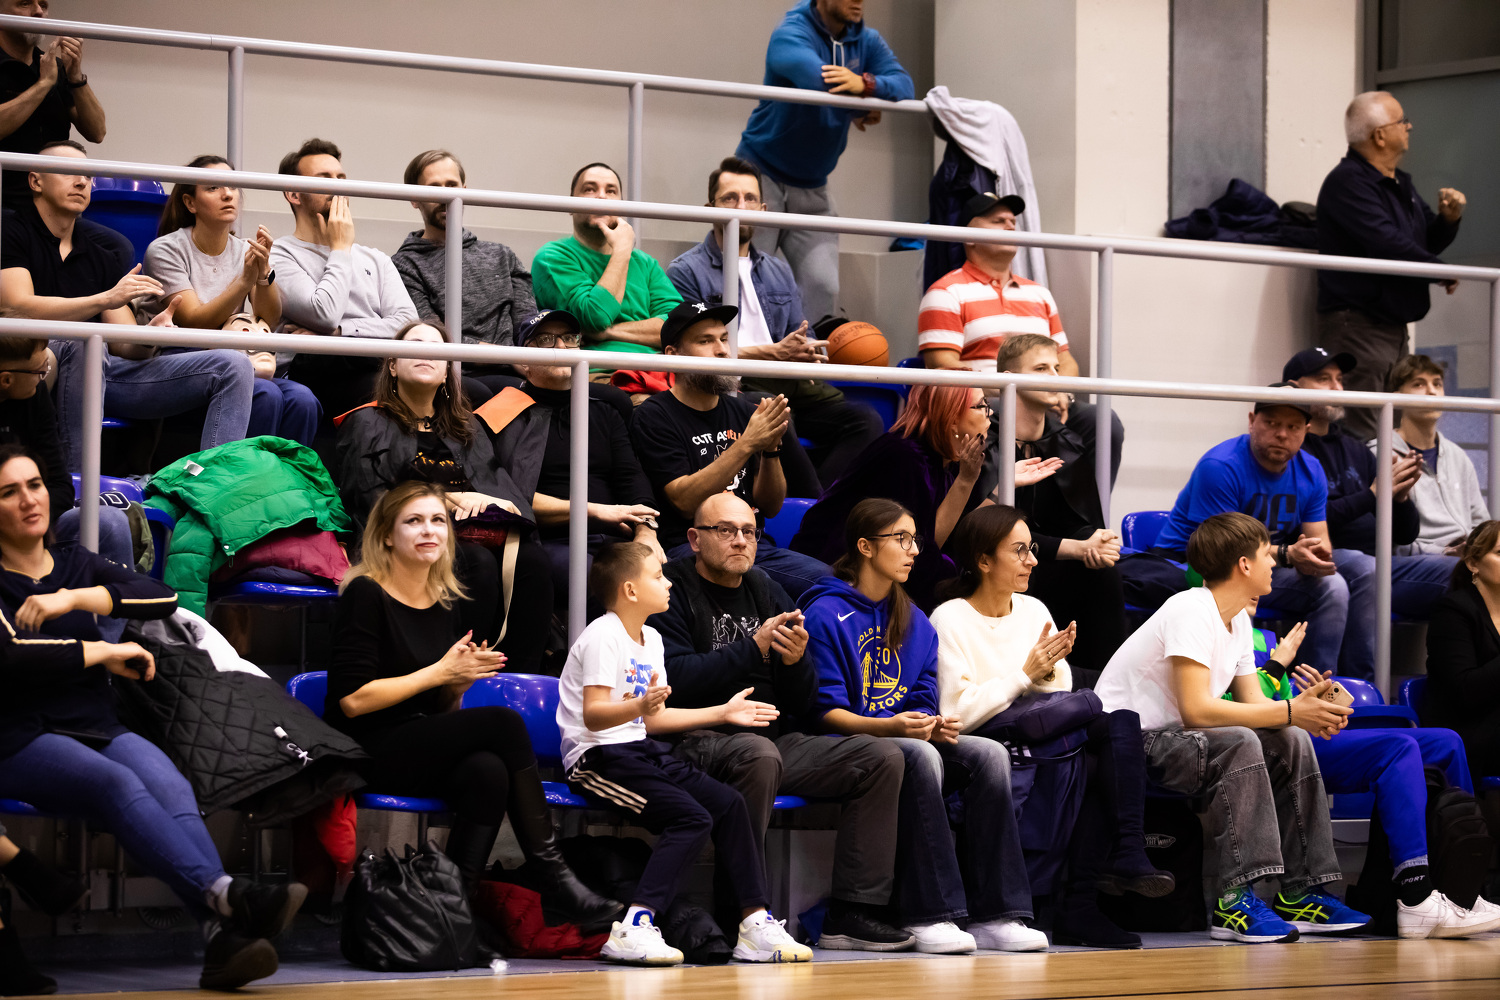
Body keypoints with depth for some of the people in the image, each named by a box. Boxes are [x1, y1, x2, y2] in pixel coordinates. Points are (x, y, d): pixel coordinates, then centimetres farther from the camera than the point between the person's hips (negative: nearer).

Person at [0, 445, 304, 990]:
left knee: (171, 787, -29)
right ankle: (225, 894, -54)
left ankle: (225, 937, -50)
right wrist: (104, 652, -7)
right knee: (118, 785, -35)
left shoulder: (75, 564, 20)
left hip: (99, 729, 4)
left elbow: (164, 597, 4)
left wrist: (75, 599, -8)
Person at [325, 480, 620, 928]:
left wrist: (462, 680, -3)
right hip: (368, 753, -6)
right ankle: (555, 882, -23)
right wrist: (440, 672, -11)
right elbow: (352, 700, -14)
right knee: (504, 722, -25)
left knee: (487, 770, -29)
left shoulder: (449, 605, 15)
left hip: (426, 748, 6)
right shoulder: (365, 596, -6)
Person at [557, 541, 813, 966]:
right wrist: (639, 705, -42)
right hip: (598, 756, -9)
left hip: (640, 750, 9)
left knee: (728, 803, -3)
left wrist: (722, 713, 27)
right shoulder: (603, 637, -13)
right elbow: (592, 716, -23)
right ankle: (632, 929, -33)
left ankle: (756, 923, 0)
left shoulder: (651, 640, 17)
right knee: (692, 817, -25)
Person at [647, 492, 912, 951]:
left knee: (881, 756, -7)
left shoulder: (766, 591, 16)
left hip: (774, 737, 7)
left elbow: (802, 703, 13)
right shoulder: (672, 588, -2)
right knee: (759, 754, -39)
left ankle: (852, 913, -10)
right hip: (699, 740, -7)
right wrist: (753, 648, -19)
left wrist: (794, 660, -9)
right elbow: (675, 680, -17)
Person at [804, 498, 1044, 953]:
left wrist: (935, 724, -12)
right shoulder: (826, 614, -5)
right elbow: (826, 710, -11)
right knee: (920, 756, -36)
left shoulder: (916, 622, 17)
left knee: (989, 753, -20)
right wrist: (890, 726, -26)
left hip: (908, 736, 7)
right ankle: (928, 916, -36)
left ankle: (996, 915, -25)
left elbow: (923, 702, 13)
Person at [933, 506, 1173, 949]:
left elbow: (1061, 695, 15)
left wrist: (1050, 672, -7)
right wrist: (1026, 673, -12)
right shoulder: (951, 620, -3)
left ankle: (1080, 907, -29)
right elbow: (957, 713, -14)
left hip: (1042, 747, 6)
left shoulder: (1034, 612, 17)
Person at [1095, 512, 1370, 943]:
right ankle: (1233, 902, -33)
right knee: (1239, 743, -32)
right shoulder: (1191, 612, -21)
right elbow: (1196, 709, -29)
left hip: (1168, 736, 9)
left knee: (1293, 743, -3)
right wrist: (1289, 711, -28)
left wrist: (1309, 711, -16)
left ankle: (1301, 893, -2)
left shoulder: (1238, 618, 10)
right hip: (1125, 741, -9)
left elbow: (1253, 702, 6)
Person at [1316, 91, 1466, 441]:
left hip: (1393, 323, 10)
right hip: (1358, 323, -10)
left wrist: (1448, 218, 3)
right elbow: (1387, 244, -23)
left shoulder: (1400, 184, 18)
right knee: (1360, 434, -15)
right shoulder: (1348, 182, -14)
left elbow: (1427, 244, 25)